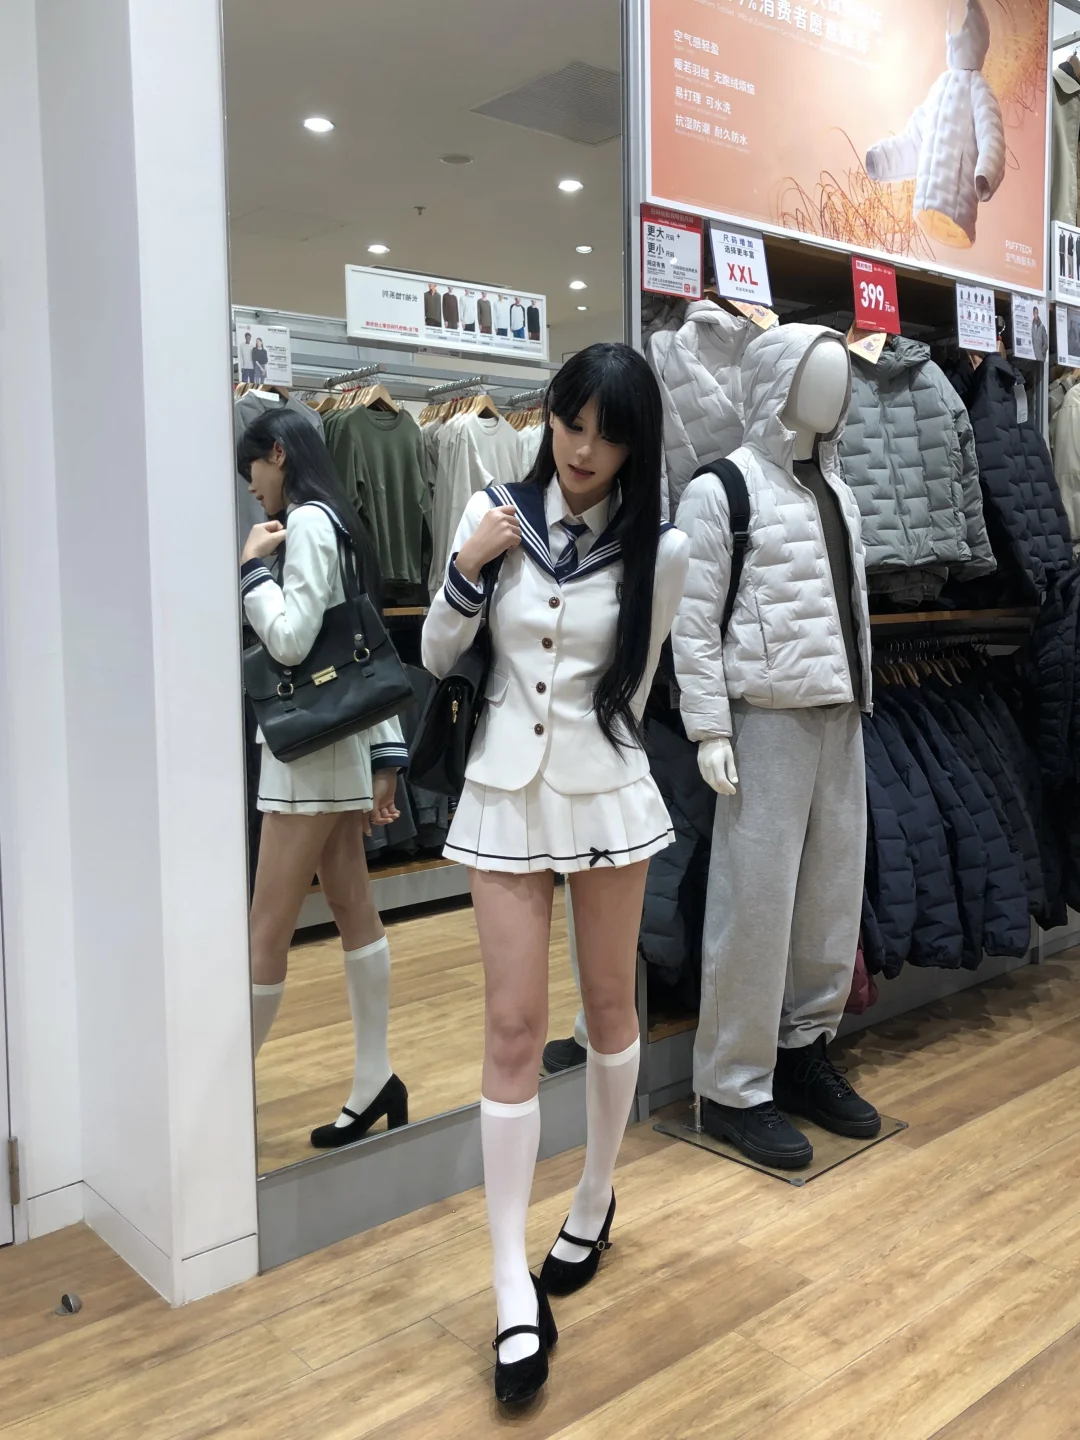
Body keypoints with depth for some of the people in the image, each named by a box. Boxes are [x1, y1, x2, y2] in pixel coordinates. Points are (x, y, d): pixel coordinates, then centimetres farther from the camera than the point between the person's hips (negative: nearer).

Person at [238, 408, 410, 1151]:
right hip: (328, 743, 10)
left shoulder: (307, 521, -10)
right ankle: (375, 1082, 16)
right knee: (356, 916, 10)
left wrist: (253, 567, -6)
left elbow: (290, 640, -20)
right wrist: (386, 755, 14)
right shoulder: (338, 523, 17)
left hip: (311, 747, -10)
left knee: (269, 932, -2)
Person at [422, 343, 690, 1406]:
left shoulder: (658, 549, -5)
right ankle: (514, 1288, 8)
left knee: (609, 1005, 13)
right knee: (513, 1028, 0)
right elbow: (436, 658, 4)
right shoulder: (494, 514, -1)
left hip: (606, 792, 0)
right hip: (503, 794, 1)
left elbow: (630, 690, 6)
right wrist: (467, 568, -11)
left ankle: (593, 1205, 38)